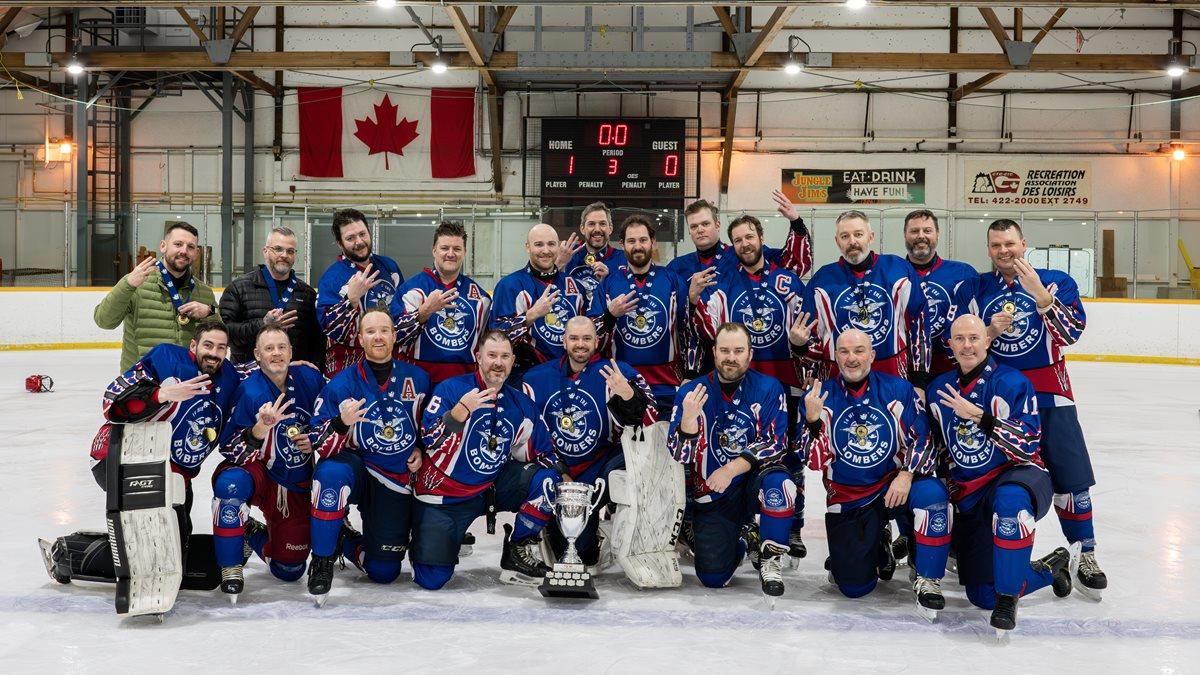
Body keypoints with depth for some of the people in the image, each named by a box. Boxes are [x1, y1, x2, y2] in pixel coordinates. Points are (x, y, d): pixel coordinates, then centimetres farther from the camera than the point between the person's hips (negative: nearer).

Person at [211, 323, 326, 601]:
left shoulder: (311, 379, -7)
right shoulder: (249, 391, -18)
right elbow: (231, 451, -21)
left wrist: (314, 442, -12)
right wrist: (260, 429, -37)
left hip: (298, 485, 3)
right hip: (258, 473, -3)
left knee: (290, 570, 2)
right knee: (231, 482, -39)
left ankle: (253, 533, 34)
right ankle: (230, 567, -18)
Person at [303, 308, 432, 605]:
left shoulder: (417, 379, -2)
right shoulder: (342, 384, -10)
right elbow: (320, 444, -13)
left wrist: (420, 450, -2)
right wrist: (342, 423, -32)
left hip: (396, 482, 2)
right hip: (354, 469, -2)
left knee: (384, 572, -2)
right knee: (332, 473, -40)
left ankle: (345, 540, 31)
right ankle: (322, 560, -20)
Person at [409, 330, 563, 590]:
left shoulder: (522, 405, 3)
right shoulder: (451, 389, -13)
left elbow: (540, 453, 7)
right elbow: (431, 443, -21)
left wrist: (562, 477, -10)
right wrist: (462, 410, -33)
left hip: (492, 488, 4)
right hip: (443, 493, -4)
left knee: (547, 478, -16)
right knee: (431, 578, -12)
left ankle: (519, 553, -3)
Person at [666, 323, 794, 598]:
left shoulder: (768, 388, -7)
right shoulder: (691, 392, -6)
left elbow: (775, 442, -13)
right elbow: (680, 455, -9)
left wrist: (731, 469, -25)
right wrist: (688, 418, -29)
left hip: (755, 482, -1)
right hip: (711, 496, 1)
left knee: (778, 481, -37)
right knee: (712, 578, -11)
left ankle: (770, 559, -11)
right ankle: (741, 541, 27)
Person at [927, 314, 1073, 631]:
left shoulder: (1011, 383, -13)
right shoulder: (938, 390, 4)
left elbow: (1027, 447, -23)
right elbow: (937, 448, 18)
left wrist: (978, 416, -30)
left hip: (1017, 476, -5)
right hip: (969, 495, 5)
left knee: (1009, 499, -45)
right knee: (982, 596, -1)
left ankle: (1008, 598, -30)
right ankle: (1050, 569, 26)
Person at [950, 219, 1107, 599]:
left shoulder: (1055, 282, 1)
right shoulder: (973, 289, 5)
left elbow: (1071, 333, -13)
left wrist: (1039, 294, -24)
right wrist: (990, 331, -16)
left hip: (1048, 394, -1)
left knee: (1071, 478, -5)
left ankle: (1086, 557, 7)